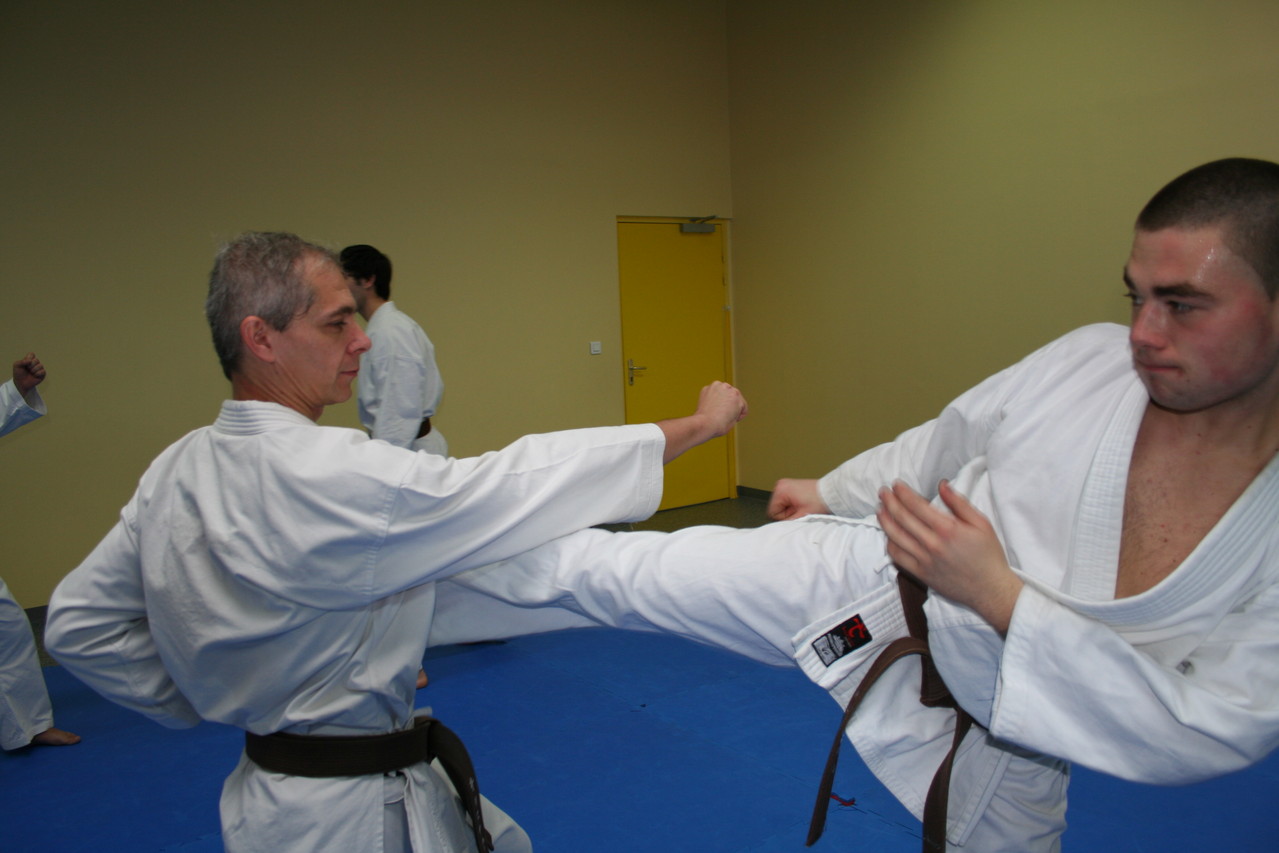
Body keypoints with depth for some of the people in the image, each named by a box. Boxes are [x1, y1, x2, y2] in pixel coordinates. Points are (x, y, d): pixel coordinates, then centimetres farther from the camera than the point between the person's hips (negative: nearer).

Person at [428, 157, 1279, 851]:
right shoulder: (1088, 362, -15)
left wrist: (998, 595, -32)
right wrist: (831, 492, 16)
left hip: (1001, 747, 0)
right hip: (869, 586, 1)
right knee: (607, 568, -3)